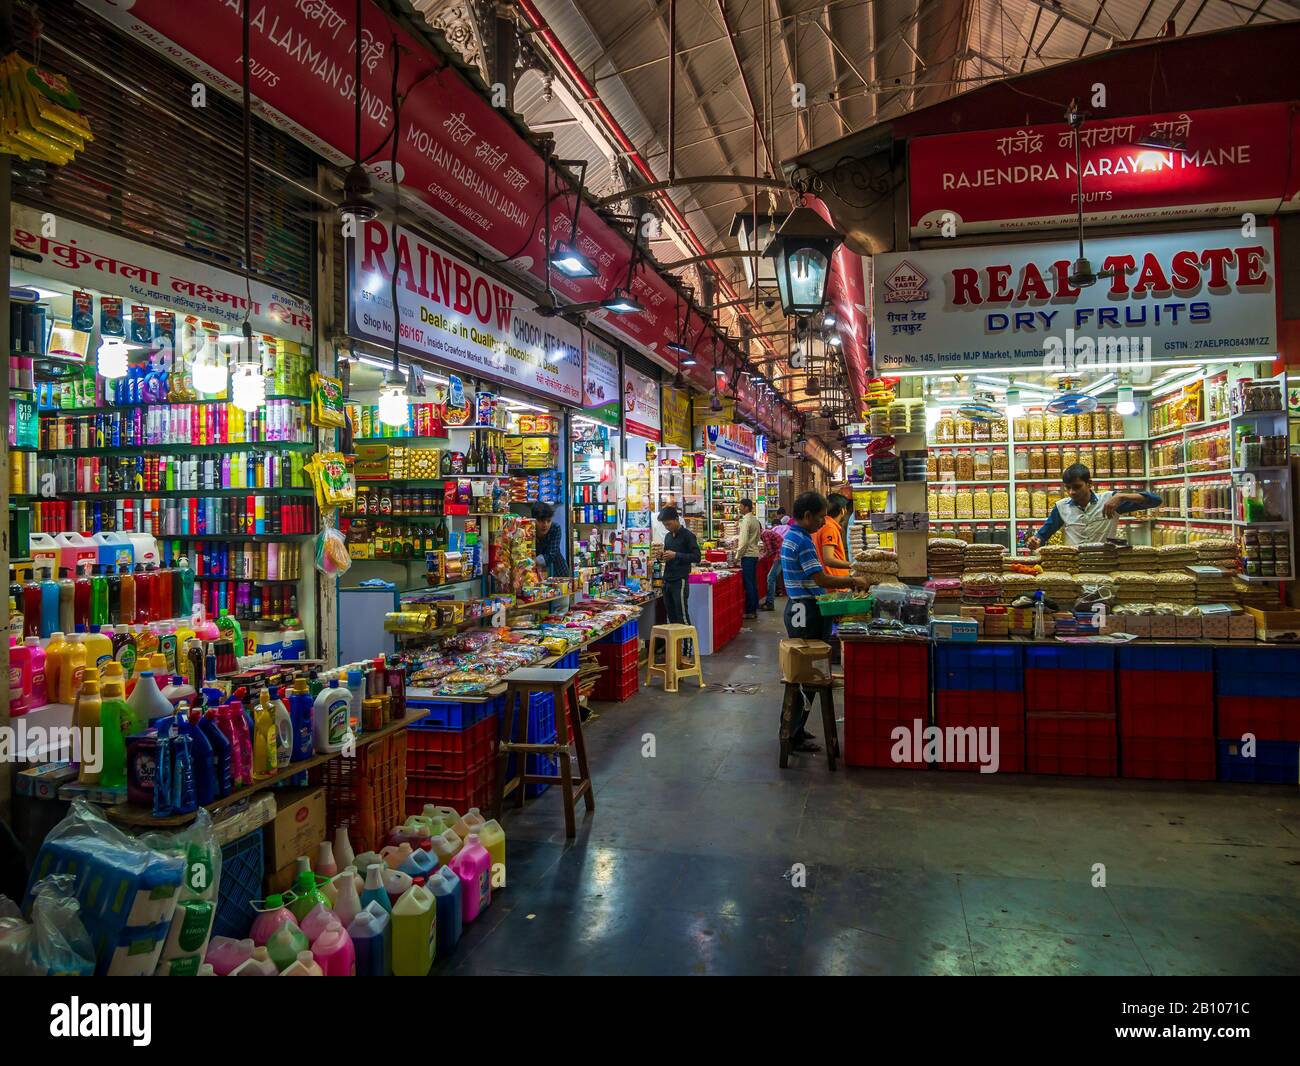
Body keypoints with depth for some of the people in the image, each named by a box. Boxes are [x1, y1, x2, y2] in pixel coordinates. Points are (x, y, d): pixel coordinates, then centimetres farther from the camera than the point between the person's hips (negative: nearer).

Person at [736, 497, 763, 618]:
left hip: (747, 555, -9)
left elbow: (744, 540, -18)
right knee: (753, 583, 12)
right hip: (755, 554, 9)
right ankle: (755, 609, 16)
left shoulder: (746, 520, -14)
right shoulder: (755, 520, 14)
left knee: (748, 584, -5)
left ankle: (750, 611, -1)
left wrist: (737, 555, -11)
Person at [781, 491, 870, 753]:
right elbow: (821, 579, -22)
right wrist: (853, 582, -9)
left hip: (798, 610, 10)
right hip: (806, 613, -10)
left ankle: (793, 728, 26)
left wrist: (845, 583, 16)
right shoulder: (802, 541, -18)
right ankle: (795, 736, 3)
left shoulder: (792, 537, 14)